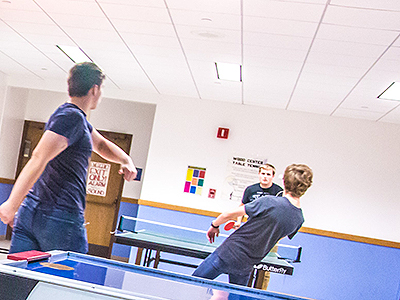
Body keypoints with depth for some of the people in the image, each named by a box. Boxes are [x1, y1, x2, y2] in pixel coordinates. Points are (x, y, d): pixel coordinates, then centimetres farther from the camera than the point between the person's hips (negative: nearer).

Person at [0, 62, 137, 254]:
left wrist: (126, 160, 16)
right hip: (60, 218, -9)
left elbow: (101, 144, 34)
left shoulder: (77, 118, 18)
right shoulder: (72, 117, -13)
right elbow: (39, 158, -22)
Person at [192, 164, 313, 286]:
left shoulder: (269, 201, -20)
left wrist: (214, 226, 5)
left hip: (228, 254, -5)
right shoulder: (299, 220, -3)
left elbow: (229, 214, -15)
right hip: (246, 267, 5)